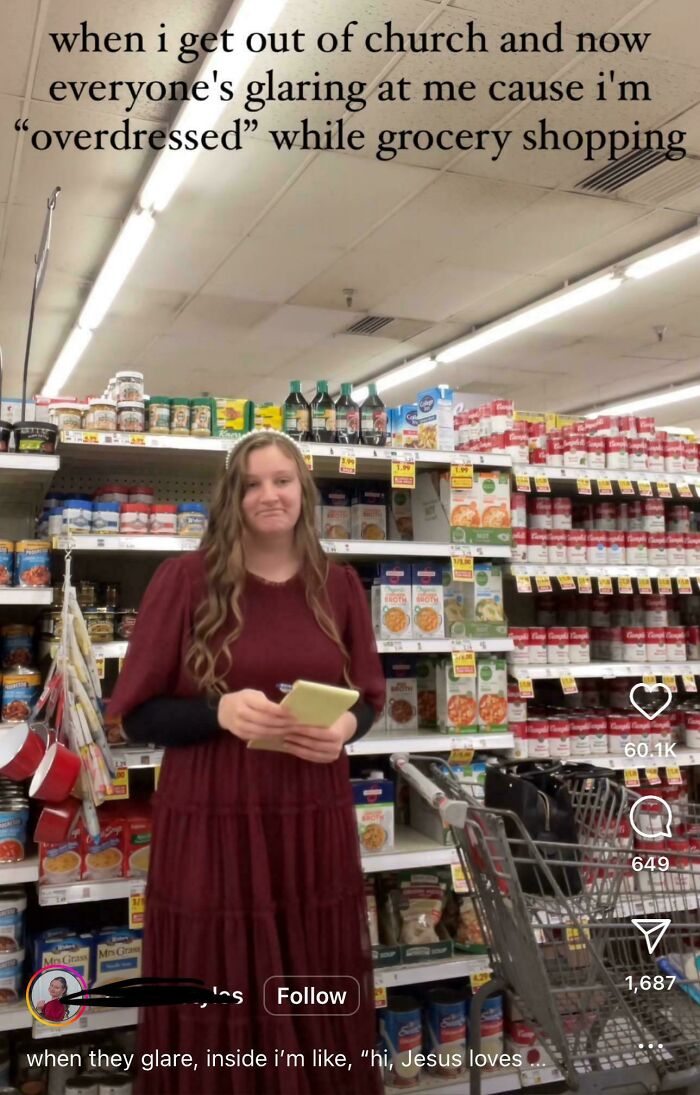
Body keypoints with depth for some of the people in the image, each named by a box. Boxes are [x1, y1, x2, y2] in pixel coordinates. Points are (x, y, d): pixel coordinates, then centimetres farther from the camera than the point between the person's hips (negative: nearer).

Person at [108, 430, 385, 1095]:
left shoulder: (339, 585, 5)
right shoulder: (185, 579, -5)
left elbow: (368, 696, 13)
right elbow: (136, 713, -4)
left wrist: (344, 727, -10)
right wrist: (221, 713, -21)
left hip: (314, 823, 3)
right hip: (211, 822, -2)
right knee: (218, 1012, 9)